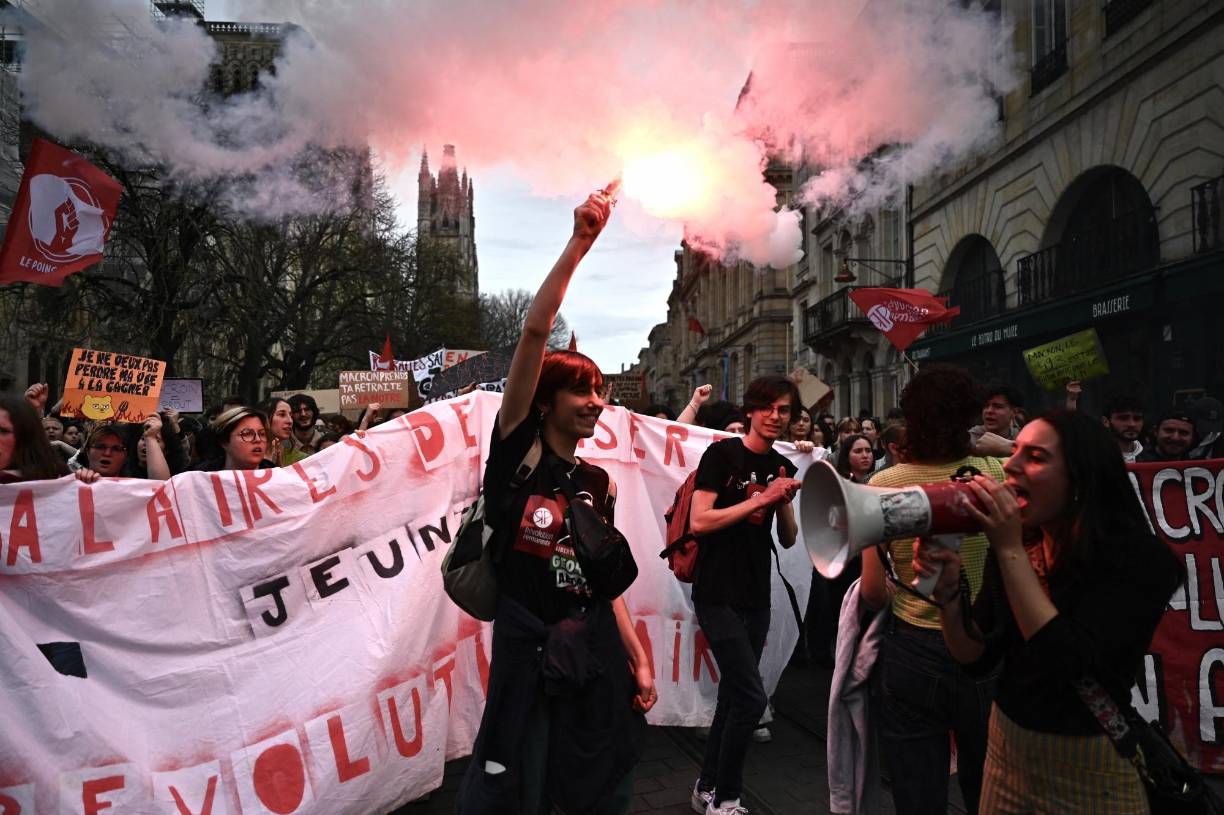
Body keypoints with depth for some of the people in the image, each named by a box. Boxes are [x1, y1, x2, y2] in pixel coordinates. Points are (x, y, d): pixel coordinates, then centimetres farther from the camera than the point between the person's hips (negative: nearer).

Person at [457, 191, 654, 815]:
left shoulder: (598, 483, 10)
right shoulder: (517, 450, -5)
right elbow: (534, 331, -15)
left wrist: (638, 658, 11)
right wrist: (579, 243, -14)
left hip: (598, 648, 5)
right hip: (527, 646, -5)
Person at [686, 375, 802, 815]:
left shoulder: (782, 466, 10)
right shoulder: (722, 454, -10)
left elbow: (789, 539, 11)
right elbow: (698, 521, -17)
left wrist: (784, 502, -8)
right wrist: (759, 499, -18)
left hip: (757, 596, 7)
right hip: (718, 595, -7)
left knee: (734, 695, 12)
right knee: (752, 697, -9)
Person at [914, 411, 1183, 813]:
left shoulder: (1138, 559, -17)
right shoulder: (1012, 548, -4)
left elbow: (1067, 663, -27)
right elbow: (976, 657, -2)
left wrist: (1010, 550, -27)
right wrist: (946, 590, -20)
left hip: (1090, 767, -5)